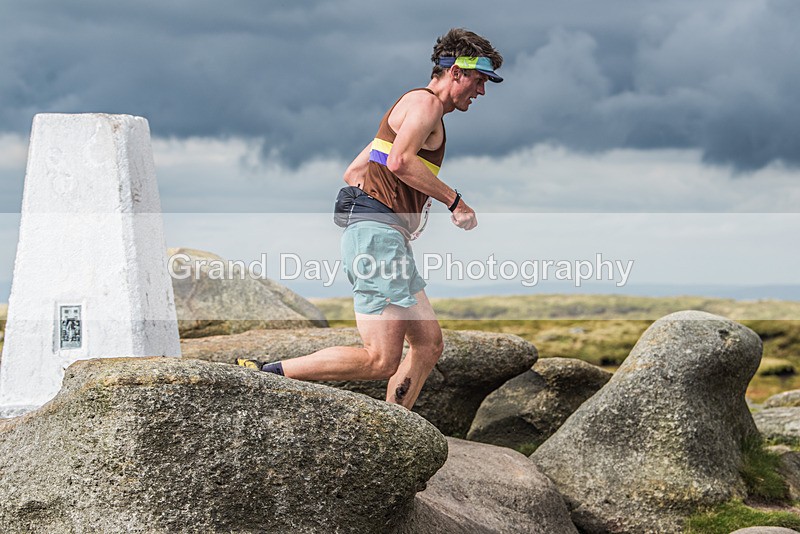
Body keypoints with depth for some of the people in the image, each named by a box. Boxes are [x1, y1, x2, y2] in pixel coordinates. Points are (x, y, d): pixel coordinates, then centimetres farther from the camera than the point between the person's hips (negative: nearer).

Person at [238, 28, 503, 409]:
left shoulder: (410, 109, 28)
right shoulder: (425, 102, -3)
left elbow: (353, 172, 30)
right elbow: (399, 161, -21)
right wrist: (454, 200, -14)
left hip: (386, 240, 11)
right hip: (379, 235, -11)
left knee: (429, 345, 8)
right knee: (380, 360, -15)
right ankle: (265, 374, -14)